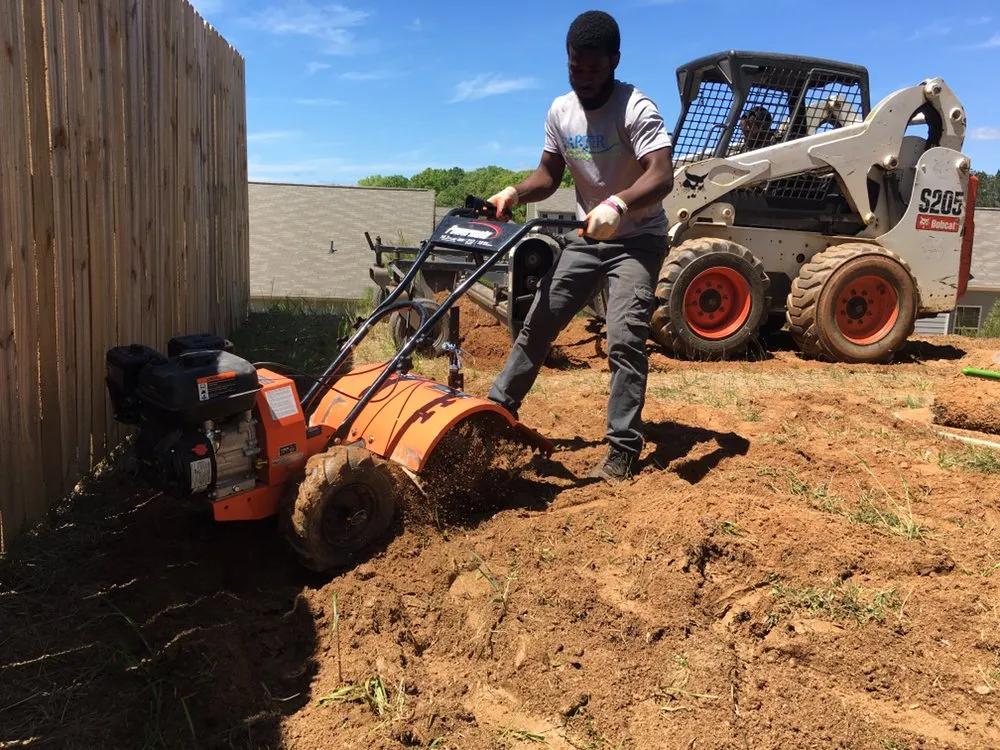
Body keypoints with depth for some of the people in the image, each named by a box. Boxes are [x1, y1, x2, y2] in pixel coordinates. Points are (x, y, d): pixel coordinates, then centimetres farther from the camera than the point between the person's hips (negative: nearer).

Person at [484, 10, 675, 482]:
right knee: (538, 321, 7)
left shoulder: (636, 108, -21)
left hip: (638, 239, -6)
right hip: (588, 237, 6)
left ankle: (622, 451, -11)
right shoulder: (559, 111, -1)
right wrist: (517, 191, -15)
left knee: (625, 339, -18)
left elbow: (662, 176, -34)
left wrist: (617, 204, -53)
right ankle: (499, 405, 22)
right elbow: (549, 174, 7)